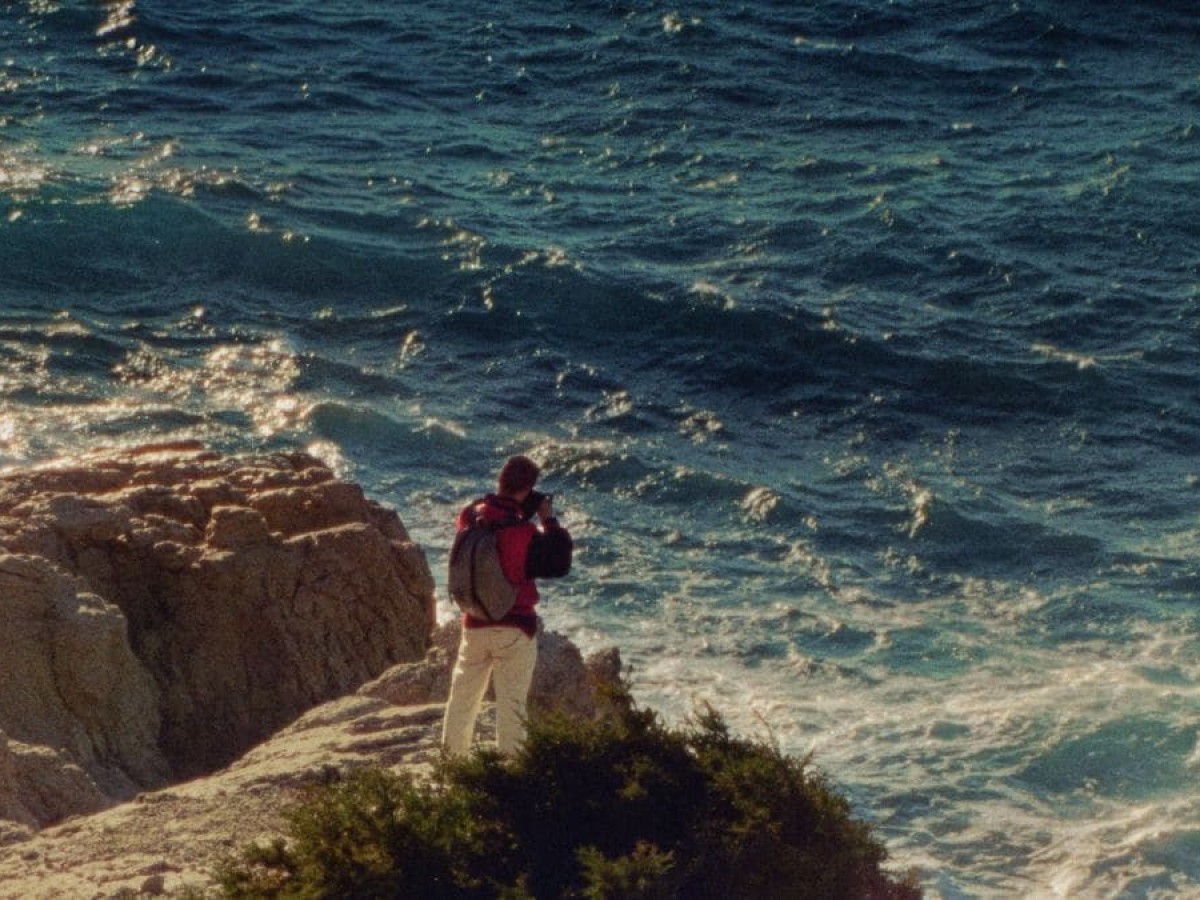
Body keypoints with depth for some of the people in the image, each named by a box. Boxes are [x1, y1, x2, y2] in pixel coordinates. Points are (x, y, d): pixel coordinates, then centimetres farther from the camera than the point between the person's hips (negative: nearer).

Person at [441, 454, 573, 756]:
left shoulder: (469, 517, -6)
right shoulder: (525, 533, -21)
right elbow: (559, 564, -12)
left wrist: (521, 513, 5)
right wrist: (549, 521, -6)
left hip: (475, 625, 5)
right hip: (515, 629, -5)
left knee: (463, 695, 18)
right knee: (511, 702, 4)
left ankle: (452, 755, 27)